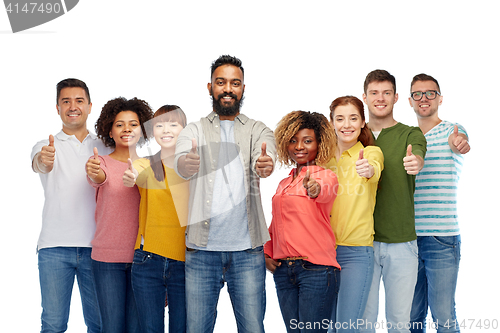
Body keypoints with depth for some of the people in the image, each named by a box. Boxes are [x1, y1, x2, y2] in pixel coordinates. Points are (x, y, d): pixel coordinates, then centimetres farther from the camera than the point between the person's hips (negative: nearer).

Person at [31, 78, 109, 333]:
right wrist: (44, 160, -41)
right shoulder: (47, 147, 7)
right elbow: (38, 163, -16)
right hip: (54, 246, -1)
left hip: (95, 247, 1)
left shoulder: (105, 148, 13)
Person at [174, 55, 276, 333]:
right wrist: (186, 163, -37)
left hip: (247, 249, 0)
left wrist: (266, 164, -37)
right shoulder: (194, 131, 9)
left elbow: (265, 158, -12)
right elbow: (180, 163, -12)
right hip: (202, 248, 0)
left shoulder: (258, 130, 11)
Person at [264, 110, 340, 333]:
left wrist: (316, 189, -48)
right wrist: (267, 253, 12)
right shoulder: (284, 183, 18)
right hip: (283, 270, 6)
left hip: (316, 269, -6)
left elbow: (326, 191, -27)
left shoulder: (326, 176, -2)